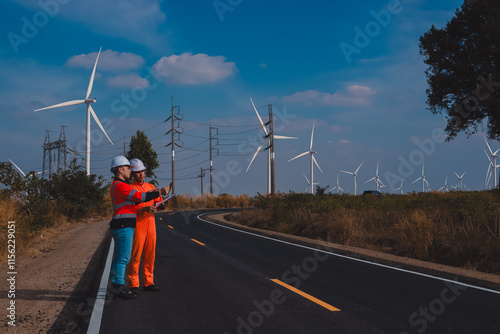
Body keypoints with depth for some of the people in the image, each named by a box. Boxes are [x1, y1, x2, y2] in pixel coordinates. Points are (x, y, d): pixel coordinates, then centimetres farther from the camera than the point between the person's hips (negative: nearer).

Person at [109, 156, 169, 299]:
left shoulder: (116, 185, 20)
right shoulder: (120, 185, -14)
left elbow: (133, 200, 24)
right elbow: (140, 197, -17)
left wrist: (149, 194, 18)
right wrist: (159, 193, -11)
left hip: (120, 227, 11)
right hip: (123, 226, -11)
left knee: (118, 258, 11)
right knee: (123, 258, -10)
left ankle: (115, 285, 14)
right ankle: (118, 287, -9)